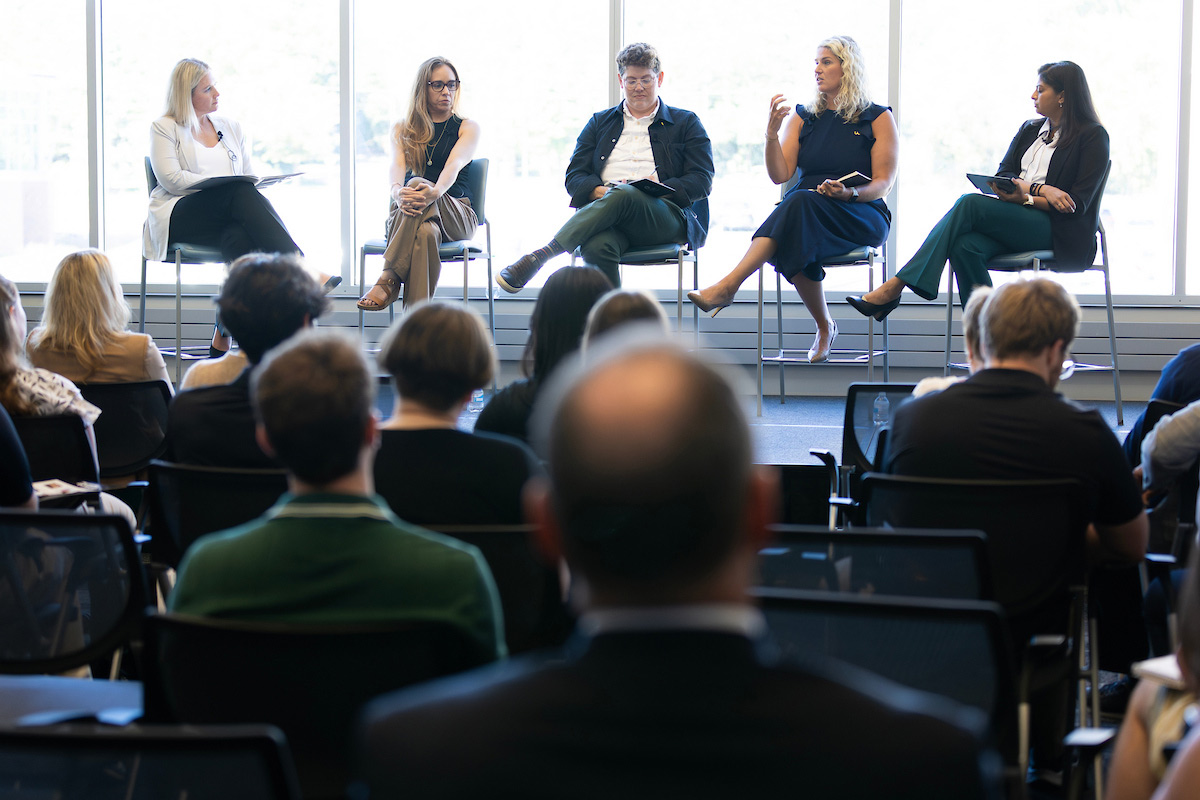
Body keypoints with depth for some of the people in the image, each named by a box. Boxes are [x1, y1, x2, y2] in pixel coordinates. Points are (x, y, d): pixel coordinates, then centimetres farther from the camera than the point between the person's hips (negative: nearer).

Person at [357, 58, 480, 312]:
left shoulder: (467, 127, 11)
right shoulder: (402, 129, 16)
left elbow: (454, 165, -12)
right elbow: (397, 165, -6)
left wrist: (436, 191, -38)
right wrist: (397, 191, -35)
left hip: (457, 213, -1)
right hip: (405, 216, 1)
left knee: (417, 185, -36)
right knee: (425, 233, -39)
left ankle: (387, 281, -45)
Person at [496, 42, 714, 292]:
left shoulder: (686, 124, 20)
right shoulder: (599, 123, 28)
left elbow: (702, 181, 9)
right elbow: (574, 178, 17)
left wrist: (658, 188, -10)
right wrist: (603, 192, -7)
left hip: (667, 217, -2)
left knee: (624, 195, -38)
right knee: (597, 246, -38)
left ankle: (540, 255, -43)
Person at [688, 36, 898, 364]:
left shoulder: (878, 118, 8)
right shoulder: (802, 118, 17)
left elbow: (884, 182, 0)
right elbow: (780, 175, 6)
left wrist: (850, 192, -20)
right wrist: (772, 133, -11)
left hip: (862, 217, -3)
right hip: (805, 214, 3)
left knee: (802, 203, -37)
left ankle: (728, 285, -46)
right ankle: (824, 327, -24)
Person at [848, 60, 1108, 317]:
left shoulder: (1094, 136, 2)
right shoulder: (1029, 130, 22)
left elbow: (1078, 204, -7)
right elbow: (1002, 176, 9)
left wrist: (1026, 199, -18)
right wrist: (1041, 189, -11)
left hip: (1058, 231, -6)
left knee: (970, 203, -26)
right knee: (965, 246, -30)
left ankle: (893, 287, -30)